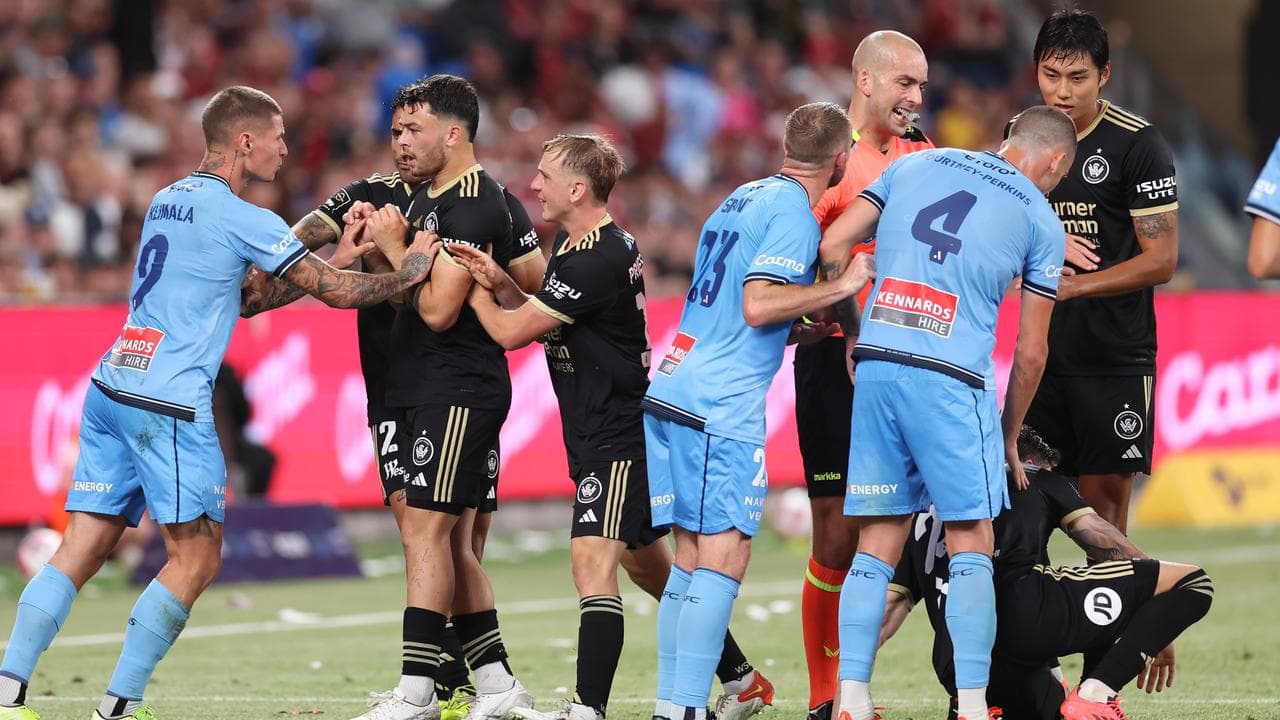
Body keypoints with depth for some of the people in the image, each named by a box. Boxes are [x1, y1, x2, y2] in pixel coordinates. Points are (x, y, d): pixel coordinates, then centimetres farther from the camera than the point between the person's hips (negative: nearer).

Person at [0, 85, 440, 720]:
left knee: (80, 550, 4)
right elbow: (336, 292, -4)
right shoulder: (239, 217, -8)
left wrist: (334, 262, 23)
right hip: (168, 404, -8)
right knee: (197, 558, 1)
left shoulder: (167, 201, 18)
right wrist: (411, 269, 11)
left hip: (110, 387, 8)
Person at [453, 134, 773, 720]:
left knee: (592, 561, -18)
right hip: (602, 434, 11)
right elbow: (537, 320, 13)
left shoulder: (596, 261, -21)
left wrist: (476, 289, 0)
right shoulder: (574, 244, 10)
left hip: (617, 437, -11)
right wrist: (500, 281, -6)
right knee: (648, 564, 18)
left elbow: (511, 331, -18)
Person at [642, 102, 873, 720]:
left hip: (669, 391, 9)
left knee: (691, 559, 11)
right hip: (721, 409, -9)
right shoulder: (795, 214, -8)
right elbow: (759, 303, -18)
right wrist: (843, 285, -12)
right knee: (723, 560, -9)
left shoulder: (743, 197, 18)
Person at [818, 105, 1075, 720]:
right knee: (970, 544, 4)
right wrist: (1011, 437, 22)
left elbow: (833, 247, 12)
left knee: (877, 546, 8)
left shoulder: (917, 165, 17)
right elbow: (1030, 352, 10)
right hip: (951, 378, -4)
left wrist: (853, 333, 23)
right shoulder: (1040, 220, 8)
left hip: (875, 368, 4)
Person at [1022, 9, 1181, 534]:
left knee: (1104, 503, -4)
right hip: (1041, 351, 5)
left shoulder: (1137, 144, -7)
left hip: (1115, 359, -5)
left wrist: (1071, 287, -17)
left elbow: (1161, 260, -10)